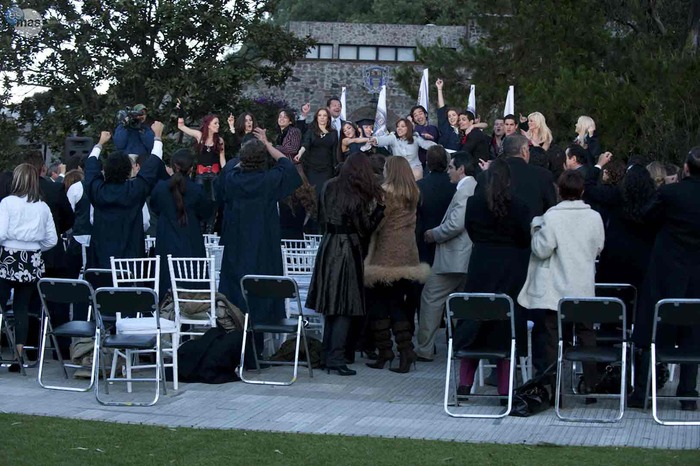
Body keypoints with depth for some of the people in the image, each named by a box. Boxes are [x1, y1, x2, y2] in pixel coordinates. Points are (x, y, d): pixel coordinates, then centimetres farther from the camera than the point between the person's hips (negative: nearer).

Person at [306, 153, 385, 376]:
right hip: (349, 248, -6)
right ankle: (336, 357, -5)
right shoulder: (360, 194, -11)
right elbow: (365, 227, -9)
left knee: (331, 302, 12)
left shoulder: (329, 187, 6)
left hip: (327, 247, 6)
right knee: (346, 306, -2)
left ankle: (327, 355, 16)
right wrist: (378, 207, -3)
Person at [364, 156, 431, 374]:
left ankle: (385, 351, 4)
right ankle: (405, 349, 2)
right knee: (397, 304, 11)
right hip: (407, 255, 6)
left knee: (378, 304, 4)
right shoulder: (413, 193, 7)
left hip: (386, 255, -6)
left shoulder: (386, 192, -11)